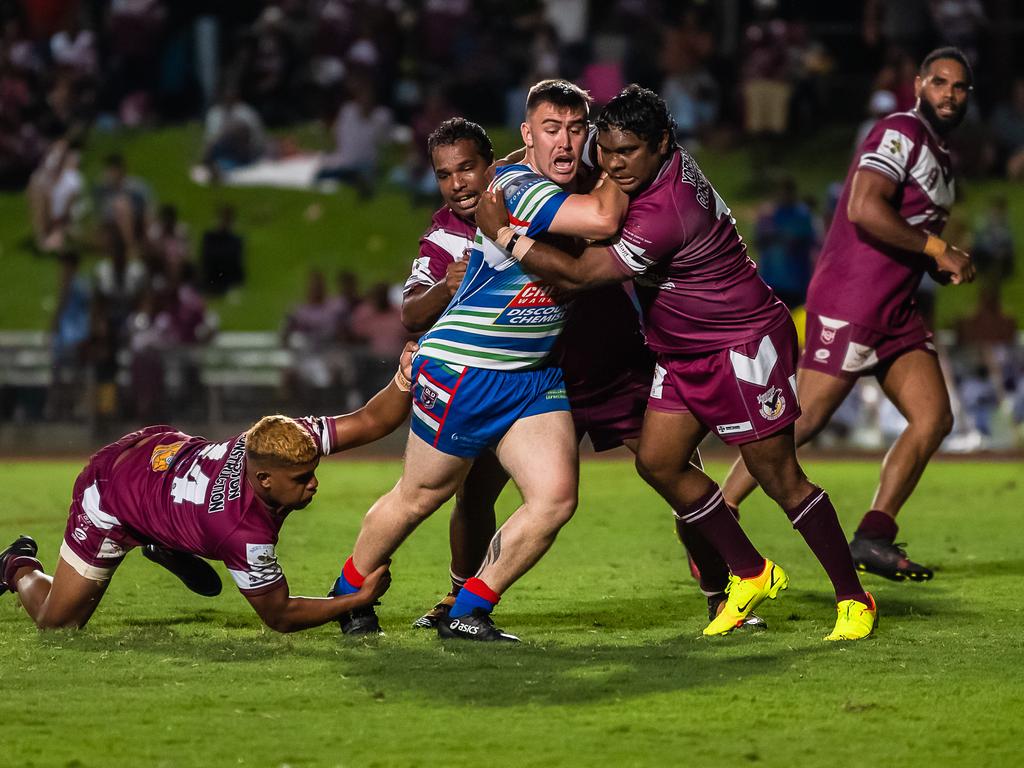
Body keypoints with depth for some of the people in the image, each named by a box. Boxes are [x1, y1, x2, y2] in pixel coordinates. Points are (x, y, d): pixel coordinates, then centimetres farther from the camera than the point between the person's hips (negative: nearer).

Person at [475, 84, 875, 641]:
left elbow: (577, 275, -29)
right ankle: (750, 575, 15)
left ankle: (854, 600, 5)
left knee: (779, 476, -7)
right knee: (657, 461, 2)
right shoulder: (656, 168, -2)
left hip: (745, 345, -10)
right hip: (684, 354, 10)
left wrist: (502, 232, -21)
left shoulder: (666, 212, -31)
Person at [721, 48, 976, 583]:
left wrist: (946, 267, 6)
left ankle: (873, 538, 2)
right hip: (850, 305, -9)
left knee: (934, 419, -1)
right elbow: (865, 208, -26)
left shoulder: (941, 158, 19)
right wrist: (937, 249, -19)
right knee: (803, 421, -7)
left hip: (895, 312, 9)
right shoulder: (900, 134, -11)